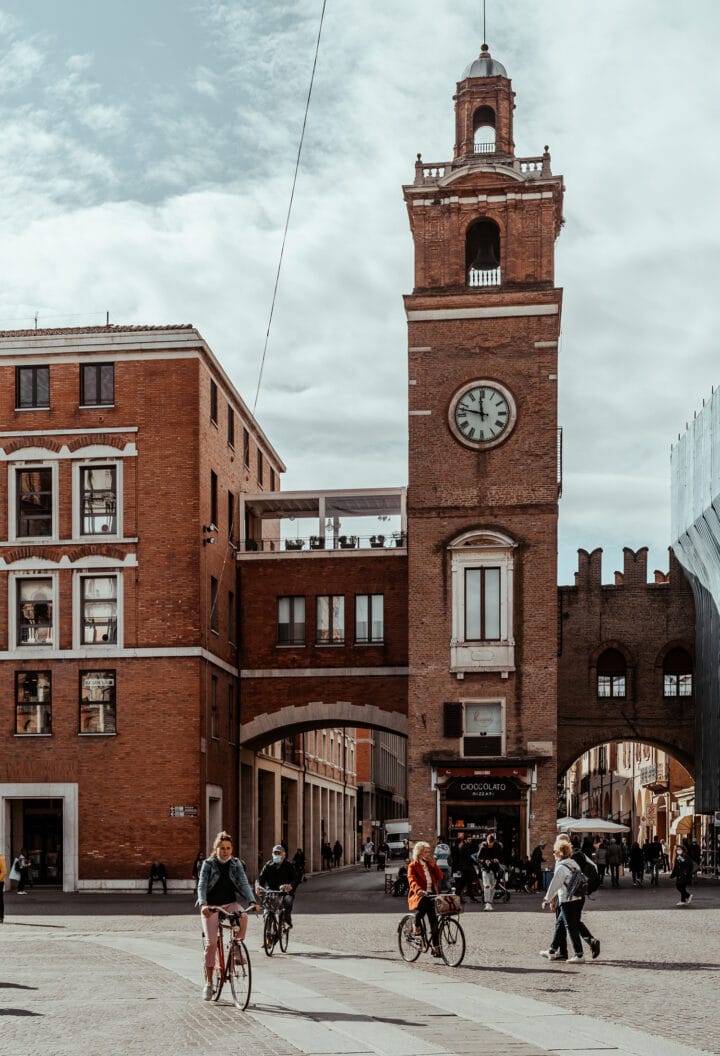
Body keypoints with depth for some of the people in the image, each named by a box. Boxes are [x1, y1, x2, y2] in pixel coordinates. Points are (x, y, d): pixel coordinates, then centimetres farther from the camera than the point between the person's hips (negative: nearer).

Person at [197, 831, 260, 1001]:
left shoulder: (236, 864, 2)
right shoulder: (208, 864, -4)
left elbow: (244, 884, -7)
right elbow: (202, 885, -15)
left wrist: (252, 902, -24)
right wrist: (203, 904, -35)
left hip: (230, 904, 2)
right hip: (210, 906, -2)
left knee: (242, 916, -33)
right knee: (211, 943, -12)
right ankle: (208, 982, 0)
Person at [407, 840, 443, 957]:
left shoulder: (430, 864, 17)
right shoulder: (413, 866, -1)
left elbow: (440, 877, 9)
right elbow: (412, 880, -17)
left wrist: (434, 865, -1)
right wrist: (419, 890, -36)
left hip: (431, 895, 5)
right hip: (418, 895, -5)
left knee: (434, 921, -3)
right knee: (423, 905, -37)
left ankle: (434, 947, 4)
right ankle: (416, 929, -14)